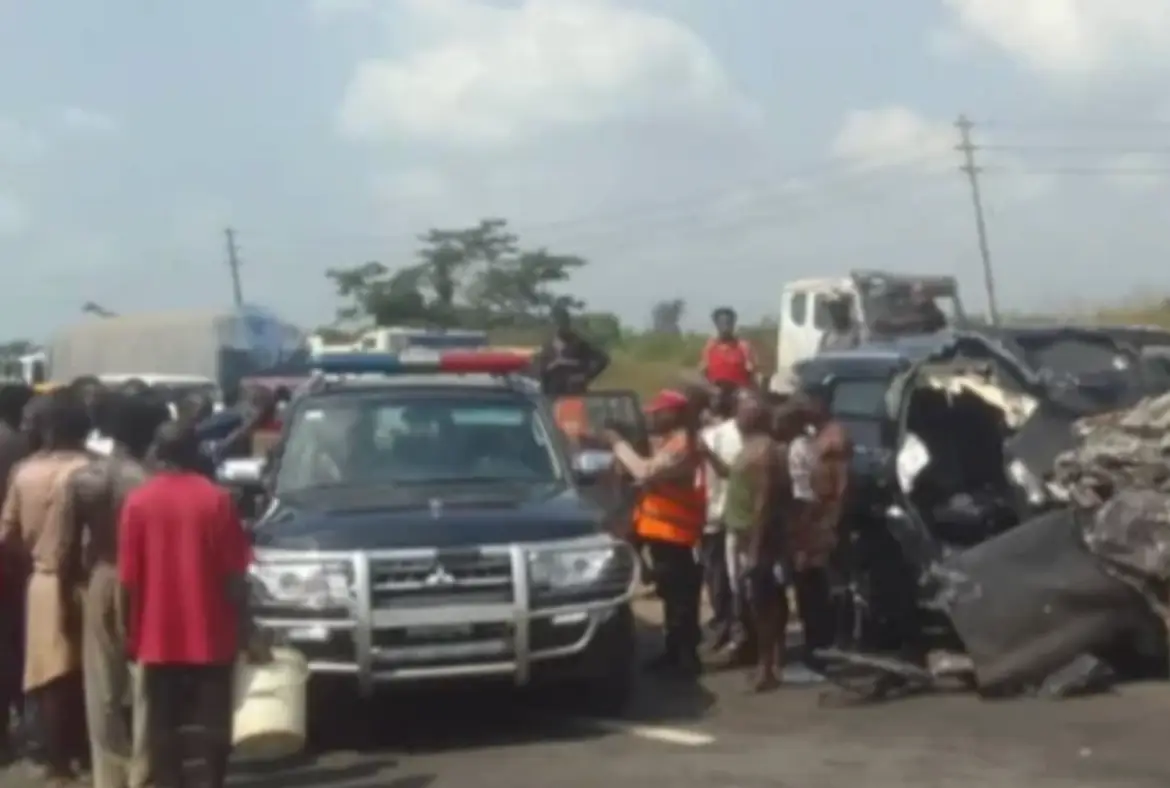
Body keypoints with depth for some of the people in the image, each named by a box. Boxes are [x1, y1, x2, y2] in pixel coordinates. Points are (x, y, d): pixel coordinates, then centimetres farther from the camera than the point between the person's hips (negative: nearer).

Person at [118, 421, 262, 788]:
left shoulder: (137, 501, -3)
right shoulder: (216, 499, -5)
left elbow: (129, 579, -2)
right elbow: (234, 575, -6)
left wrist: (129, 630, 9)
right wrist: (244, 628, 2)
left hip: (157, 635, 1)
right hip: (210, 633, -1)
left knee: (163, 726, 9)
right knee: (213, 723, 7)